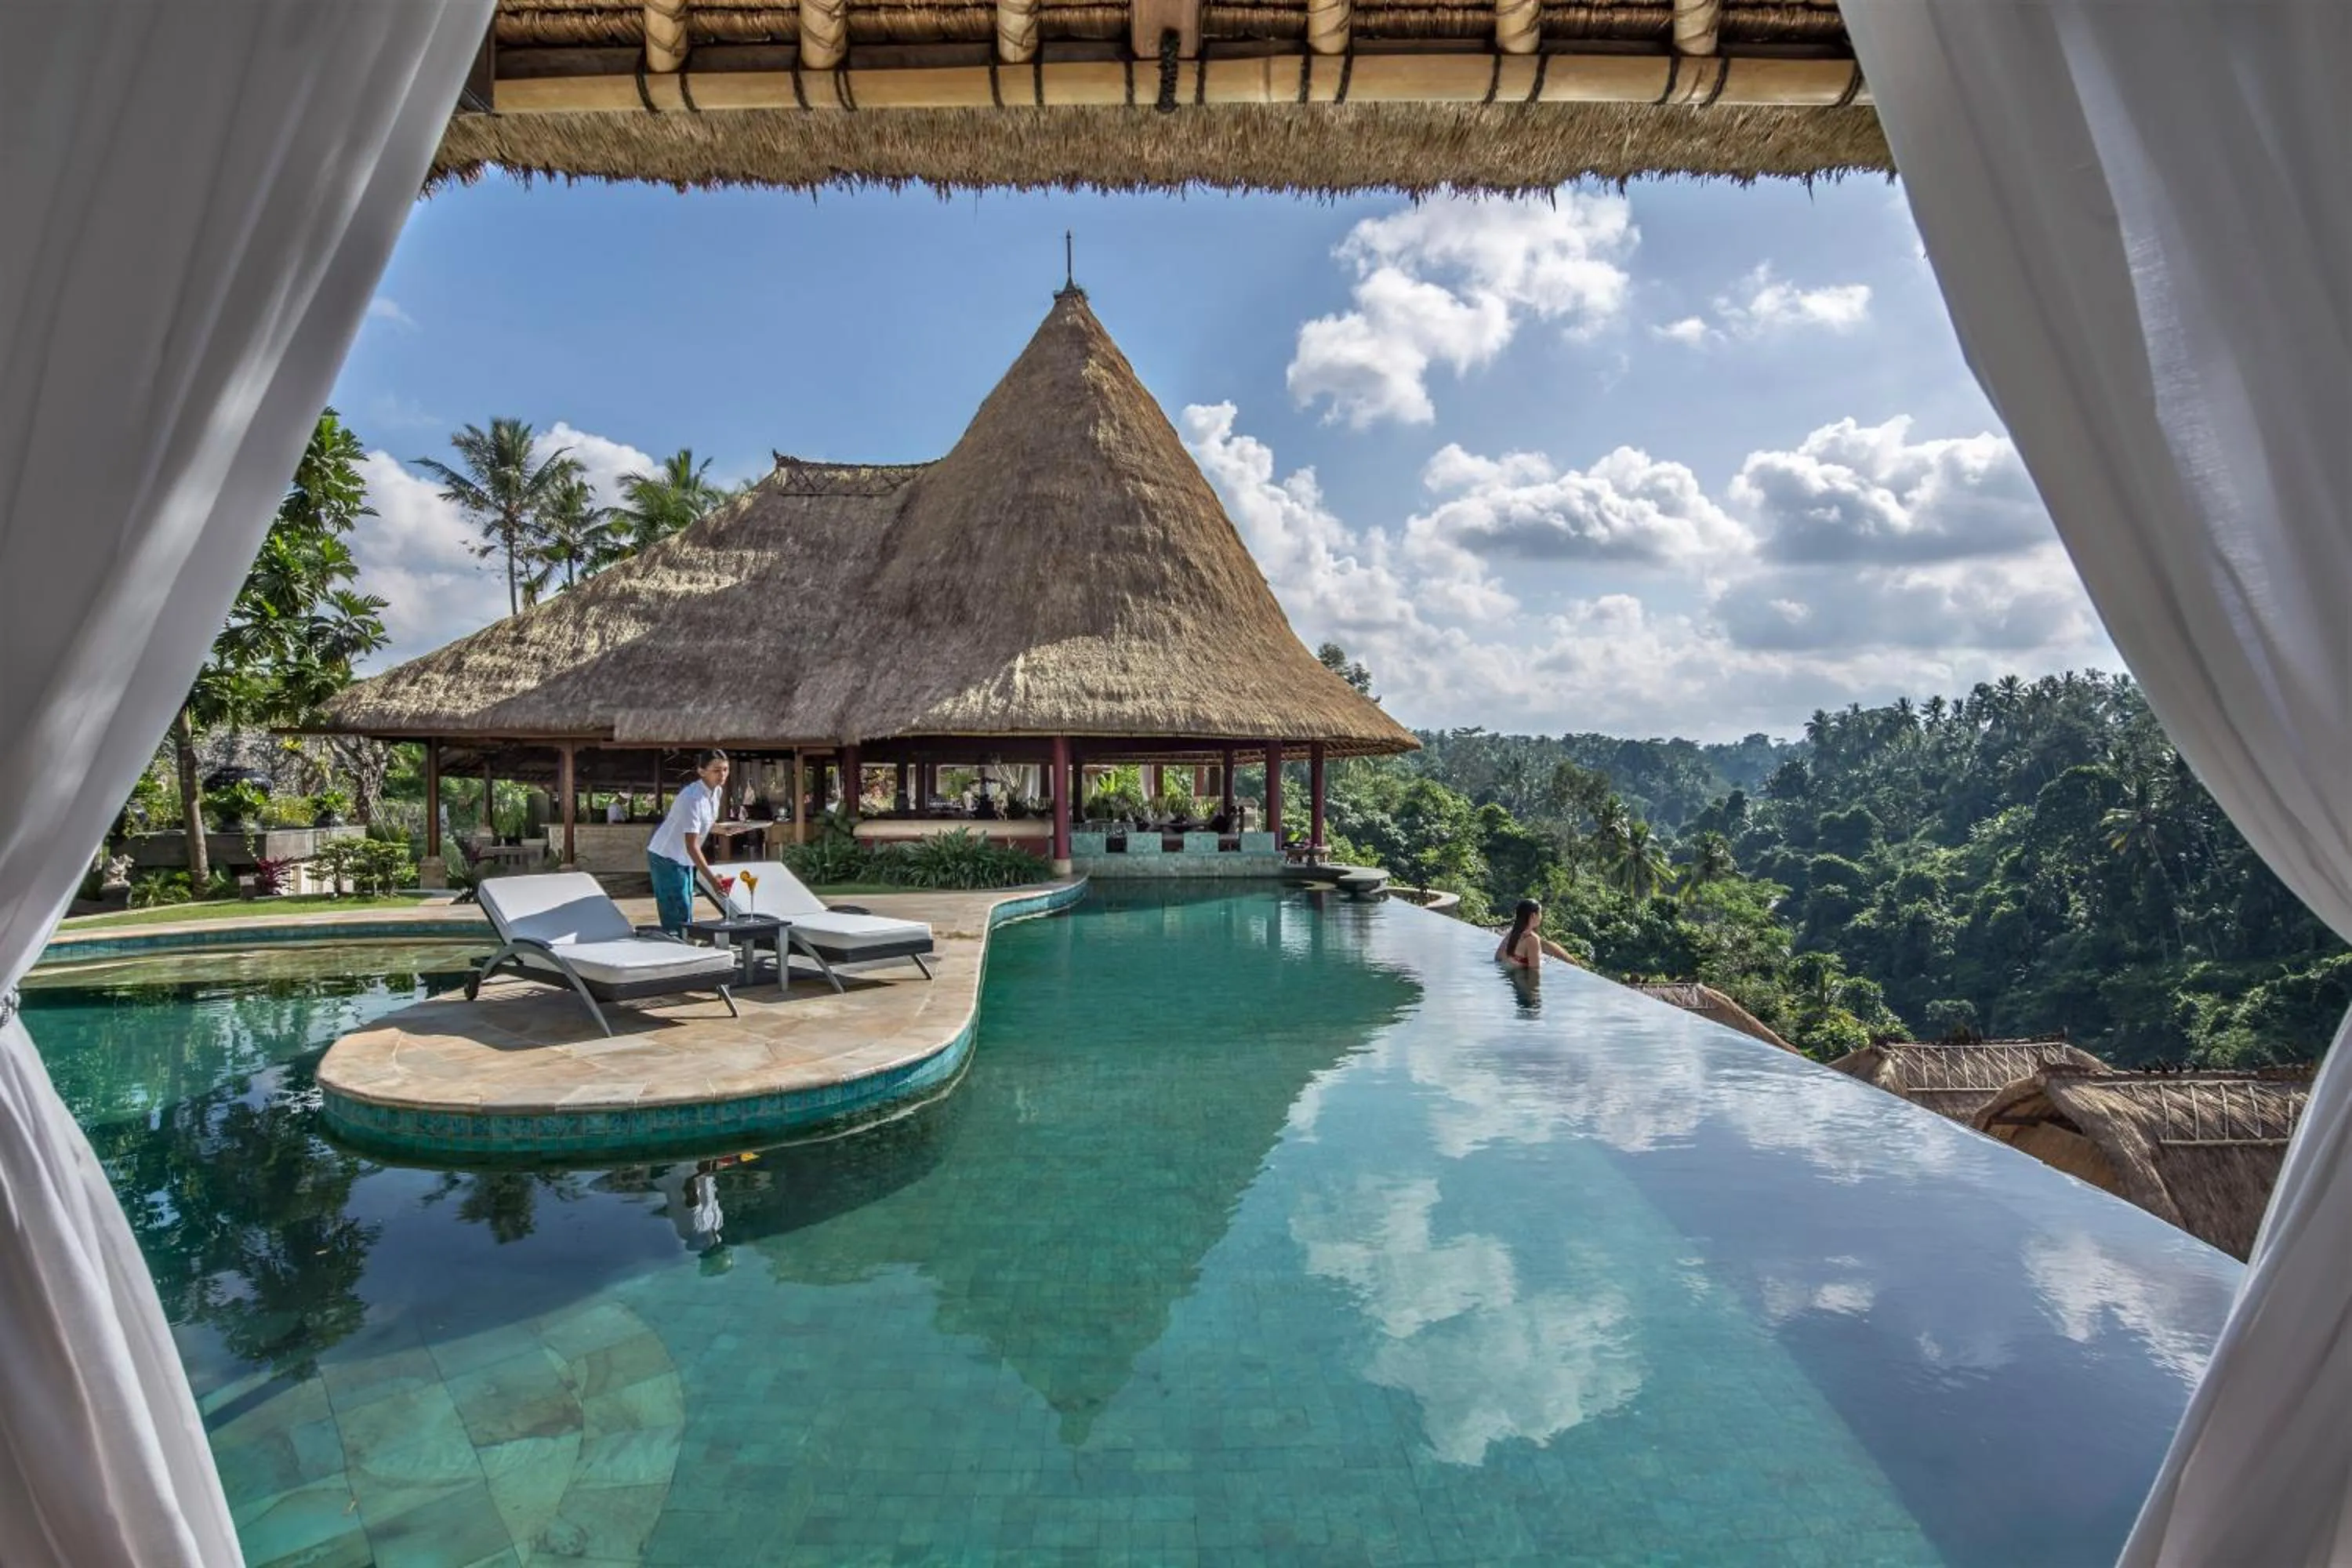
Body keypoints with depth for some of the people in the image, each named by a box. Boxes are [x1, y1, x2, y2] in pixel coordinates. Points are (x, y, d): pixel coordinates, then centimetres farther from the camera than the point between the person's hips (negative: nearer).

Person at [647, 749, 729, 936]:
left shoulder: (715, 791, -1)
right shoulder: (693, 798, -27)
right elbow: (691, 845, -31)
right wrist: (711, 877, -34)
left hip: (685, 859, 9)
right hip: (667, 858, -9)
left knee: (685, 914, 13)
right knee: (677, 917, -9)